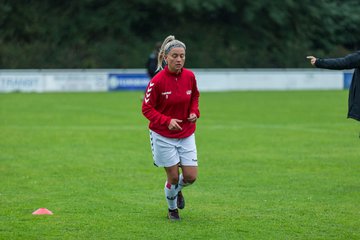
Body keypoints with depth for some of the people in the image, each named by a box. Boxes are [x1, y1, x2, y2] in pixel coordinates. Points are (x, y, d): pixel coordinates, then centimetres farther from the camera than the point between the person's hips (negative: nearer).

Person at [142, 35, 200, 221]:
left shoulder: (189, 76, -4)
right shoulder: (157, 81, -17)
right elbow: (146, 108, -12)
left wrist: (194, 112, -4)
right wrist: (167, 121, -25)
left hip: (186, 134, 4)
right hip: (163, 136, -4)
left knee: (191, 176, -1)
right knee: (173, 176, -1)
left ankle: (177, 190, 36)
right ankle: (172, 209, 28)